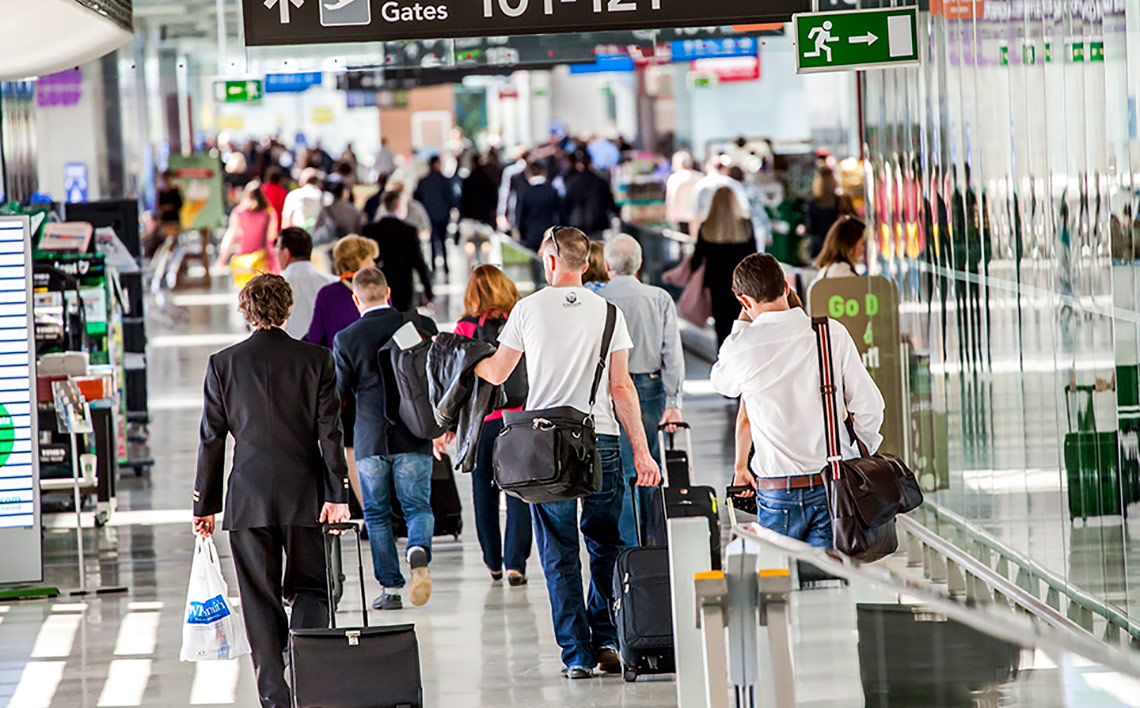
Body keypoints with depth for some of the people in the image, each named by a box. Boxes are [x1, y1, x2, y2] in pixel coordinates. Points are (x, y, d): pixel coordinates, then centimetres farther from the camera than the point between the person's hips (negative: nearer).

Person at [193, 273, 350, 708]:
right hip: (304, 494, 0)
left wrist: (205, 504, 7)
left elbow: (211, 439, 2)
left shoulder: (223, 364, 0)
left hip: (248, 500, 0)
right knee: (310, 588, 12)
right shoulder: (316, 360, 0)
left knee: (260, 602, 6)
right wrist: (337, 494, -4)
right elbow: (329, 432, -4)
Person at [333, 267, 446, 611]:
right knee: (418, 506, 10)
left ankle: (391, 588, 9)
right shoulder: (421, 326, -2)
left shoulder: (346, 339, -7)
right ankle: (419, 550, -22)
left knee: (377, 514, 11)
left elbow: (341, 392, -3)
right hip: (414, 440, 1)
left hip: (370, 440, -1)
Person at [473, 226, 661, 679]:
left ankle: (577, 653, 0)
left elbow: (497, 373, 10)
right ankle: (607, 640, 3)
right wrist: (641, 451, 3)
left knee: (560, 555, 3)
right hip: (600, 440, 0)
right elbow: (621, 387, 0)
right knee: (605, 545, 12)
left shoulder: (528, 309, 0)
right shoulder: (608, 312, 2)